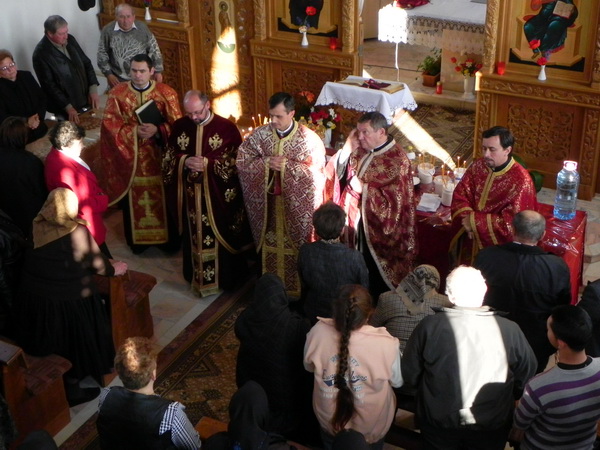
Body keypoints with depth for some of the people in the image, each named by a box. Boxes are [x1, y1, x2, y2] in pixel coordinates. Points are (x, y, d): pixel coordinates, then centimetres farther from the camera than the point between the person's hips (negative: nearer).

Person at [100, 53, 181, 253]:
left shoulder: (166, 93, -5)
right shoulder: (117, 93, -3)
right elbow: (110, 123, -8)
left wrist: (157, 130, -24)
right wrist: (135, 130, -21)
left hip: (159, 157, 0)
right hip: (129, 158, 0)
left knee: (163, 197, 9)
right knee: (134, 200, 10)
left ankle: (169, 238, 26)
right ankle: (137, 239, 26)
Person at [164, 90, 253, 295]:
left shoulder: (226, 128, -11)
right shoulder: (179, 126, 1)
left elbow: (236, 160, -11)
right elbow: (169, 156, 6)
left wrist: (207, 163, -23)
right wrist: (184, 161, -16)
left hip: (217, 195, -3)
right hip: (190, 194, 4)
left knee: (220, 236, 7)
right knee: (193, 234, 15)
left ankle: (224, 277, 23)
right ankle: (196, 276, 31)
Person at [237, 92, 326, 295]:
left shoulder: (309, 138, -14)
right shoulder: (260, 134, -4)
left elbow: (316, 171, -17)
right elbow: (242, 159, -1)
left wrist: (286, 165, -23)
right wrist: (265, 162, -18)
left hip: (296, 204, -3)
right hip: (268, 200, 3)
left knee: (294, 245, 8)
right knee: (270, 242, 15)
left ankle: (295, 289, 24)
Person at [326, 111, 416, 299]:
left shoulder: (397, 159, -18)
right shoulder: (361, 151, 3)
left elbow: (394, 201, -22)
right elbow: (337, 172, 4)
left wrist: (363, 188, -21)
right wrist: (348, 148, -8)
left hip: (380, 229, -6)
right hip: (359, 222, 6)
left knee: (378, 277, 6)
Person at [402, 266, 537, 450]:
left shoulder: (429, 326, -18)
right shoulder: (509, 330, -19)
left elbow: (409, 374, -7)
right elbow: (527, 376, -6)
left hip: (439, 422, 0)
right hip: (491, 427, 0)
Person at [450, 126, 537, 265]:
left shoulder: (520, 180, -17)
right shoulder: (478, 166, -1)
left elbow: (511, 222, -20)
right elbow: (459, 196, 4)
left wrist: (475, 221, -18)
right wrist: (468, 219, -15)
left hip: (497, 244, -4)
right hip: (470, 239, 4)